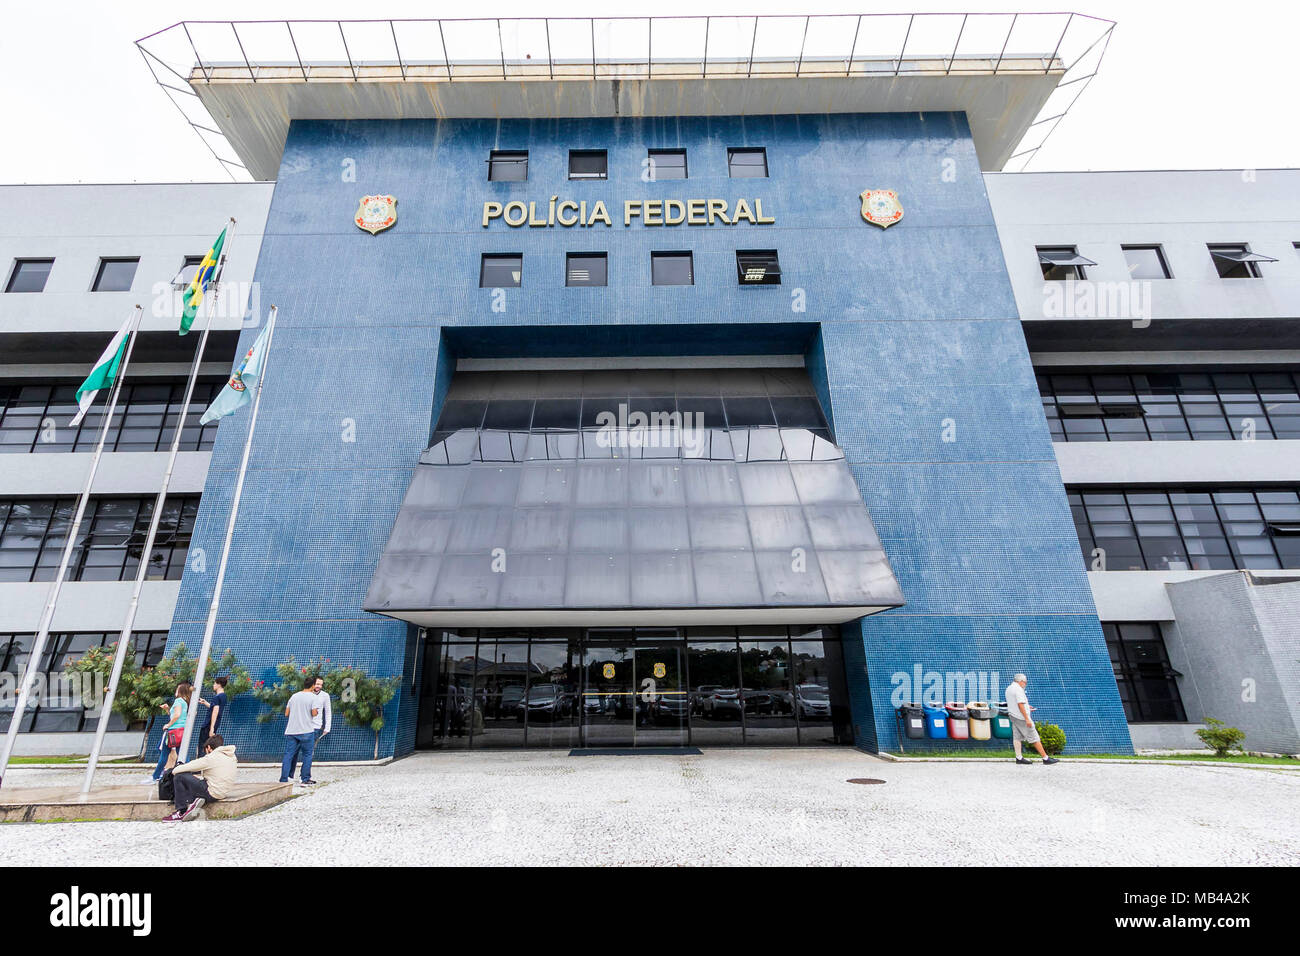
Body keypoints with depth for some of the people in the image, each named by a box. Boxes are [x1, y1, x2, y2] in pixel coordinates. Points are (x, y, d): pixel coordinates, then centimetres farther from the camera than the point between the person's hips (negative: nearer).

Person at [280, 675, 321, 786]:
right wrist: (318, 711, 9)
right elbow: (314, 713, -12)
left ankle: (283, 780, 3)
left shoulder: (294, 696, 10)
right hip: (307, 731, -5)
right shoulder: (312, 697, -6)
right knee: (307, 755, 5)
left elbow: (286, 713, 12)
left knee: (288, 755, 6)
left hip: (291, 731, 5)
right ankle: (305, 780, 7)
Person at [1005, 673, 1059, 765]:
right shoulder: (1018, 689, -17)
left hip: (1013, 715, 9)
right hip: (1021, 717, -9)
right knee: (1034, 737, -3)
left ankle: (1019, 758, 6)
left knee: (1017, 737, 7)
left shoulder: (1009, 688, 14)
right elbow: (1020, 705, -24)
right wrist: (1027, 719, -23)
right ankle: (1045, 758, 1)